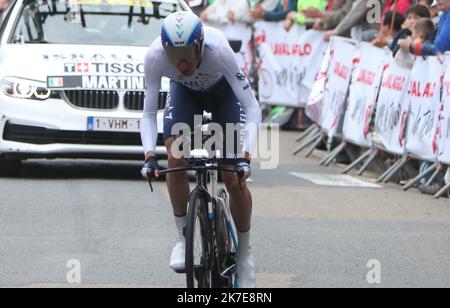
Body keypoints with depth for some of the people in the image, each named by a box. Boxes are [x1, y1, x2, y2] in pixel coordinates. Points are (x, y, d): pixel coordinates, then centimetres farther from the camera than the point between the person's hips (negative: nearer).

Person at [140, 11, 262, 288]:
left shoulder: (218, 50, -41)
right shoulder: (155, 56, -35)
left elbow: (251, 106, -38)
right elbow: (149, 112, -25)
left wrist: (246, 155, -49)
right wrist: (149, 155, -41)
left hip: (223, 92, -2)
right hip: (184, 92, 2)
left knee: (235, 179, -9)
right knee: (175, 159, -23)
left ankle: (244, 253, 10)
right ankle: (184, 238, -5)